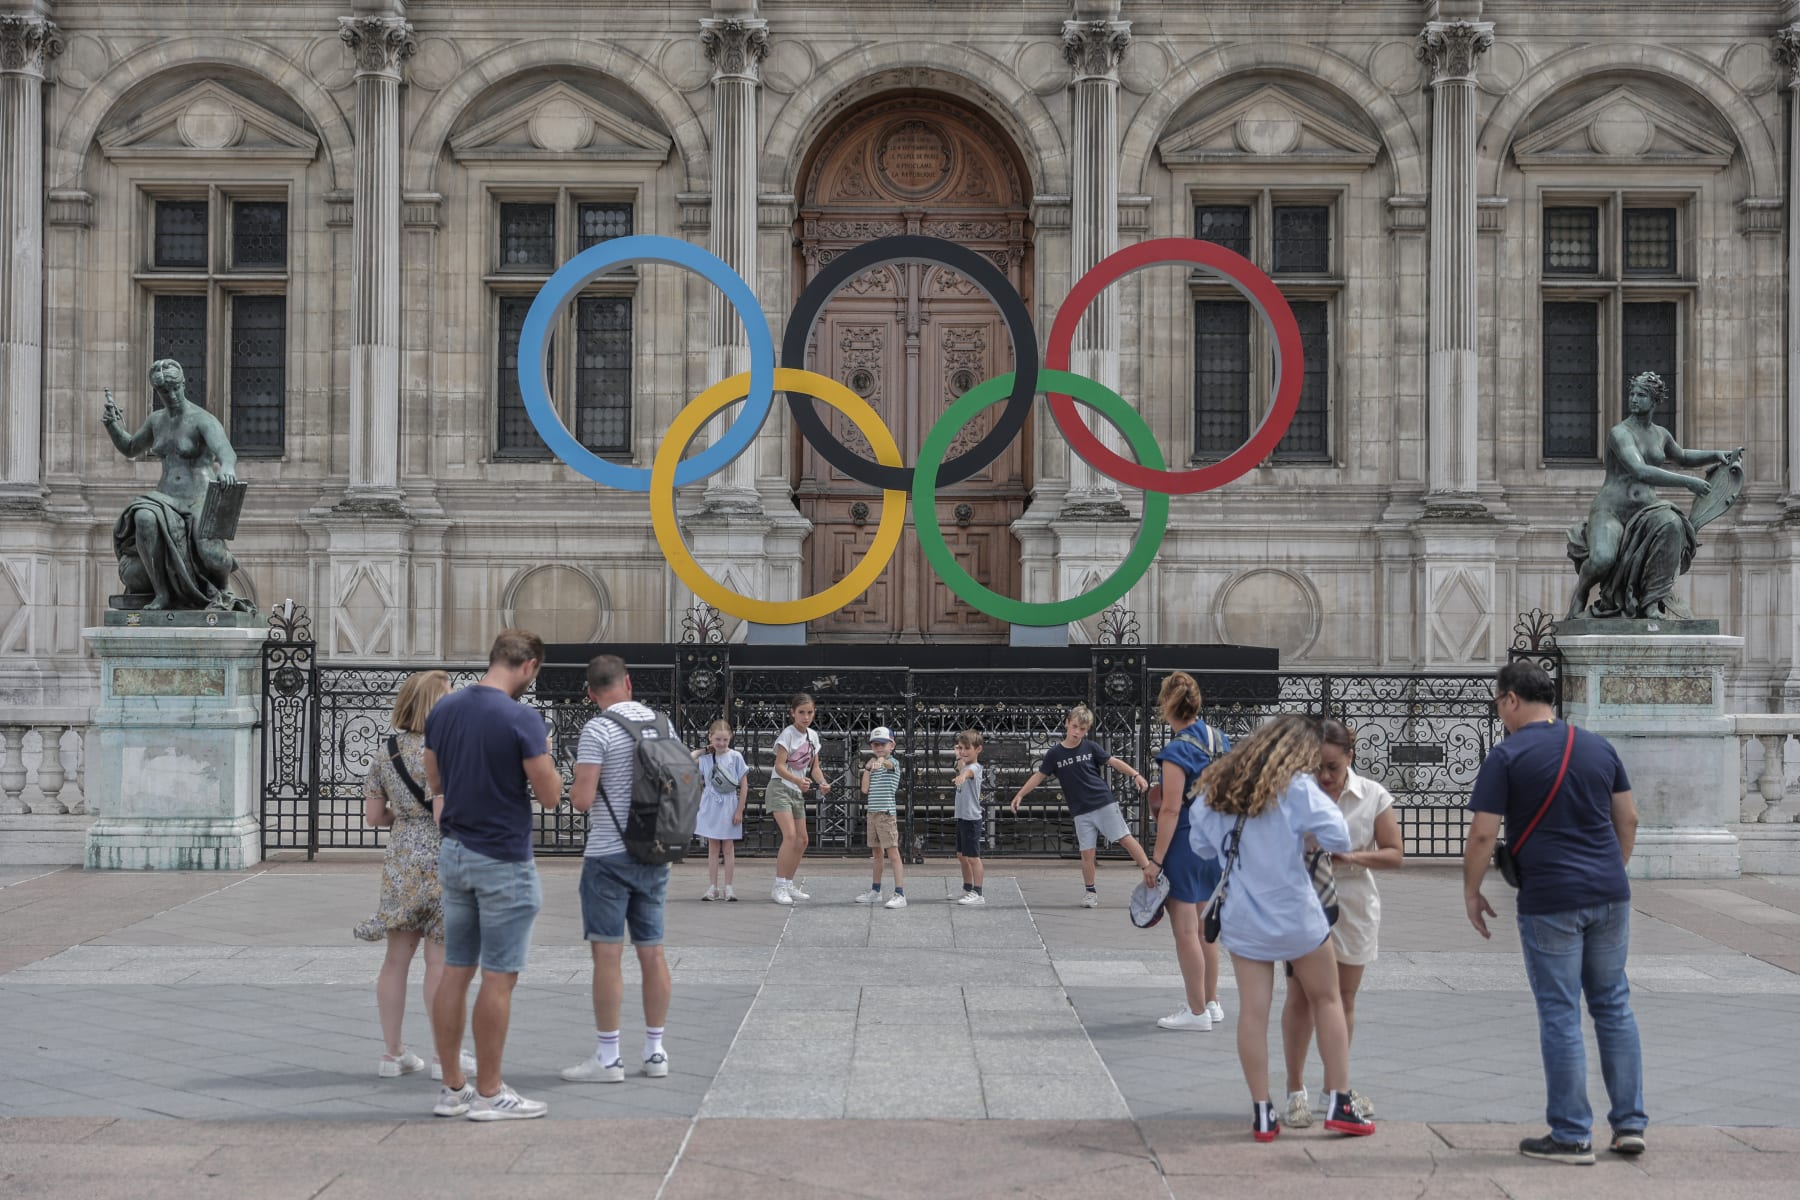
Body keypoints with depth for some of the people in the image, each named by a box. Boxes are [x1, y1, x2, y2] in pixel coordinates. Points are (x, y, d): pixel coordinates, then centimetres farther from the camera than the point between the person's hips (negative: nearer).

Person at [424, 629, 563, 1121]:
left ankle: (453, 1087, 16)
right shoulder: (522, 718, -17)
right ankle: (488, 1093, 5)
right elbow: (549, 795, -13)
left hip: (454, 854, 7)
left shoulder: (443, 709, 4)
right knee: (498, 978, 0)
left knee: (455, 971, 11)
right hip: (503, 862, -7)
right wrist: (543, 753, 4)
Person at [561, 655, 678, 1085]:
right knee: (652, 951, 10)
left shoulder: (597, 730, -12)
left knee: (607, 953, -2)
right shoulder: (664, 724, 7)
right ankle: (655, 1052, 15)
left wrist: (576, 779, 5)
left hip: (608, 855, -6)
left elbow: (582, 799, -16)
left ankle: (608, 1057, 1)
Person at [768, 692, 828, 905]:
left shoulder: (813, 736, 8)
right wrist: (797, 780, -39)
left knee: (802, 840, 10)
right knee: (790, 835, -21)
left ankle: (789, 884, 22)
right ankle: (779, 887, -17)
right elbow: (779, 766, -22)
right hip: (780, 788, -8)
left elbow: (814, 766, 12)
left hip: (798, 792, 8)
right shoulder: (788, 734, -14)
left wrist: (822, 782, -9)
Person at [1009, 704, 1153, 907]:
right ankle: (1091, 892, 14)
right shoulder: (1054, 753, 0)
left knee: (1126, 839, -3)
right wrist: (1020, 795, 3)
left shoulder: (1091, 747, 0)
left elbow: (1114, 762, 6)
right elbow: (1039, 775, 6)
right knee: (1087, 852, 0)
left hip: (1104, 803, -1)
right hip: (1081, 812, 1)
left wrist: (1136, 774, -4)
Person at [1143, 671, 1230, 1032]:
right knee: (1204, 928, 20)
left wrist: (1156, 860, -17)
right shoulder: (1220, 741, 5)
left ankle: (1197, 1012, 5)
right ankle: (1211, 1002, 28)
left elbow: (1170, 810, -20)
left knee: (1185, 931, 1)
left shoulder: (1178, 751, -18)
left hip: (1185, 843, -8)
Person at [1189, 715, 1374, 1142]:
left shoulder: (1218, 786, 4)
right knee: (1327, 998, 13)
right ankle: (1339, 1104, 14)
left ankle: (1262, 1114, 6)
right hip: (1295, 915, -3)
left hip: (1242, 917, 4)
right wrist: (1308, 832, 2)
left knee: (1253, 1010, 4)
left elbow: (1202, 847, 12)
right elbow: (1339, 838, -15)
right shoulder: (1297, 787, -12)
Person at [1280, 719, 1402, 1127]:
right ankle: (1295, 1090, 7)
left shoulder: (1373, 797, -4)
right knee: (1300, 997, -2)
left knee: (1343, 999, 12)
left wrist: (1353, 857, -20)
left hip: (1352, 906, 2)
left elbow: (1395, 855, -3)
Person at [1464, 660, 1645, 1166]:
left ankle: (1571, 1136, 7)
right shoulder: (1599, 747, 9)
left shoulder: (1508, 756, -8)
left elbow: (1482, 834, -11)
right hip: (1609, 896, 5)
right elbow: (1628, 817, 14)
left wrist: (1471, 892, 2)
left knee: (1560, 1016, 1)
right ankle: (1629, 1124, 17)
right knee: (1614, 1006, 15)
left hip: (1549, 902, -5)